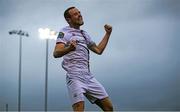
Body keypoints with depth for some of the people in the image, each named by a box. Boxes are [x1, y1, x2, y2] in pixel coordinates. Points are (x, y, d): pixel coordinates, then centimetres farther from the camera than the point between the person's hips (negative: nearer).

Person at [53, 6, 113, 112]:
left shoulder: (84, 34, 24)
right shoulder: (65, 32, 2)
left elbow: (98, 50, 33)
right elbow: (56, 53, -13)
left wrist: (107, 34, 25)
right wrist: (69, 48, -34)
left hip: (89, 77, 7)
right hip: (75, 76, -7)